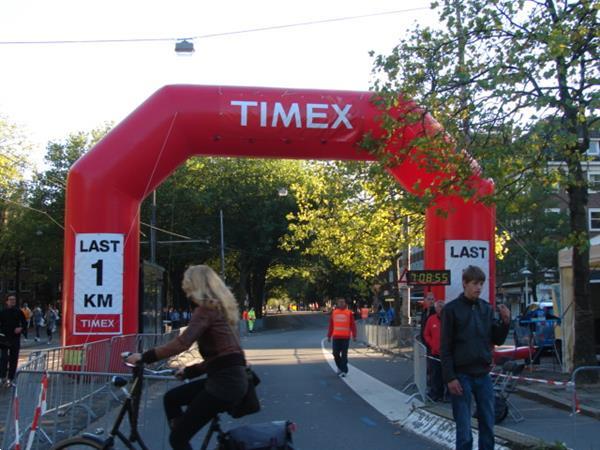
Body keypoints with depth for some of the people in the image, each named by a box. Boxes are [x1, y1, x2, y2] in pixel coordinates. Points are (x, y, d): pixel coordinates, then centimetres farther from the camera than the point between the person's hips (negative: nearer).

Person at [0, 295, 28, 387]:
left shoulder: (18, 312, 5)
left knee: (14, 359, 5)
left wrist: (21, 328, -8)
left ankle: (10, 379, 14)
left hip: (15, 339, 2)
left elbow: (24, 323, 11)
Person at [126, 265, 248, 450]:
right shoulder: (219, 307, 20)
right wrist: (190, 371, 25)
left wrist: (145, 357, -16)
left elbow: (182, 343, -22)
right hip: (228, 378, 10)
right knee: (171, 398, 22)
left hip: (225, 381, -10)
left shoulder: (207, 308, -9)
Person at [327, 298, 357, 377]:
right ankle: (340, 367, 27)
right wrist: (329, 336, 11)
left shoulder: (349, 313, 2)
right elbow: (331, 325, 12)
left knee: (344, 355, -3)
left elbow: (353, 325, -1)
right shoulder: (334, 313, 9)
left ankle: (344, 371, 1)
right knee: (335, 353, 4)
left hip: (345, 337, -2)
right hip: (336, 337, 3)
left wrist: (354, 336, -7)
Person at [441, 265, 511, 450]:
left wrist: (505, 321, -7)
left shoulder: (487, 308, 8)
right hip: (461, 375, -4)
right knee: (464, 428, 2)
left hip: (483, 375, 4)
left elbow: (497, 340, 10)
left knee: (488, 425, 10)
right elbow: (445, 347, -7)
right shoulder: (451, 309, -6)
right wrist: (450, 378, -13)